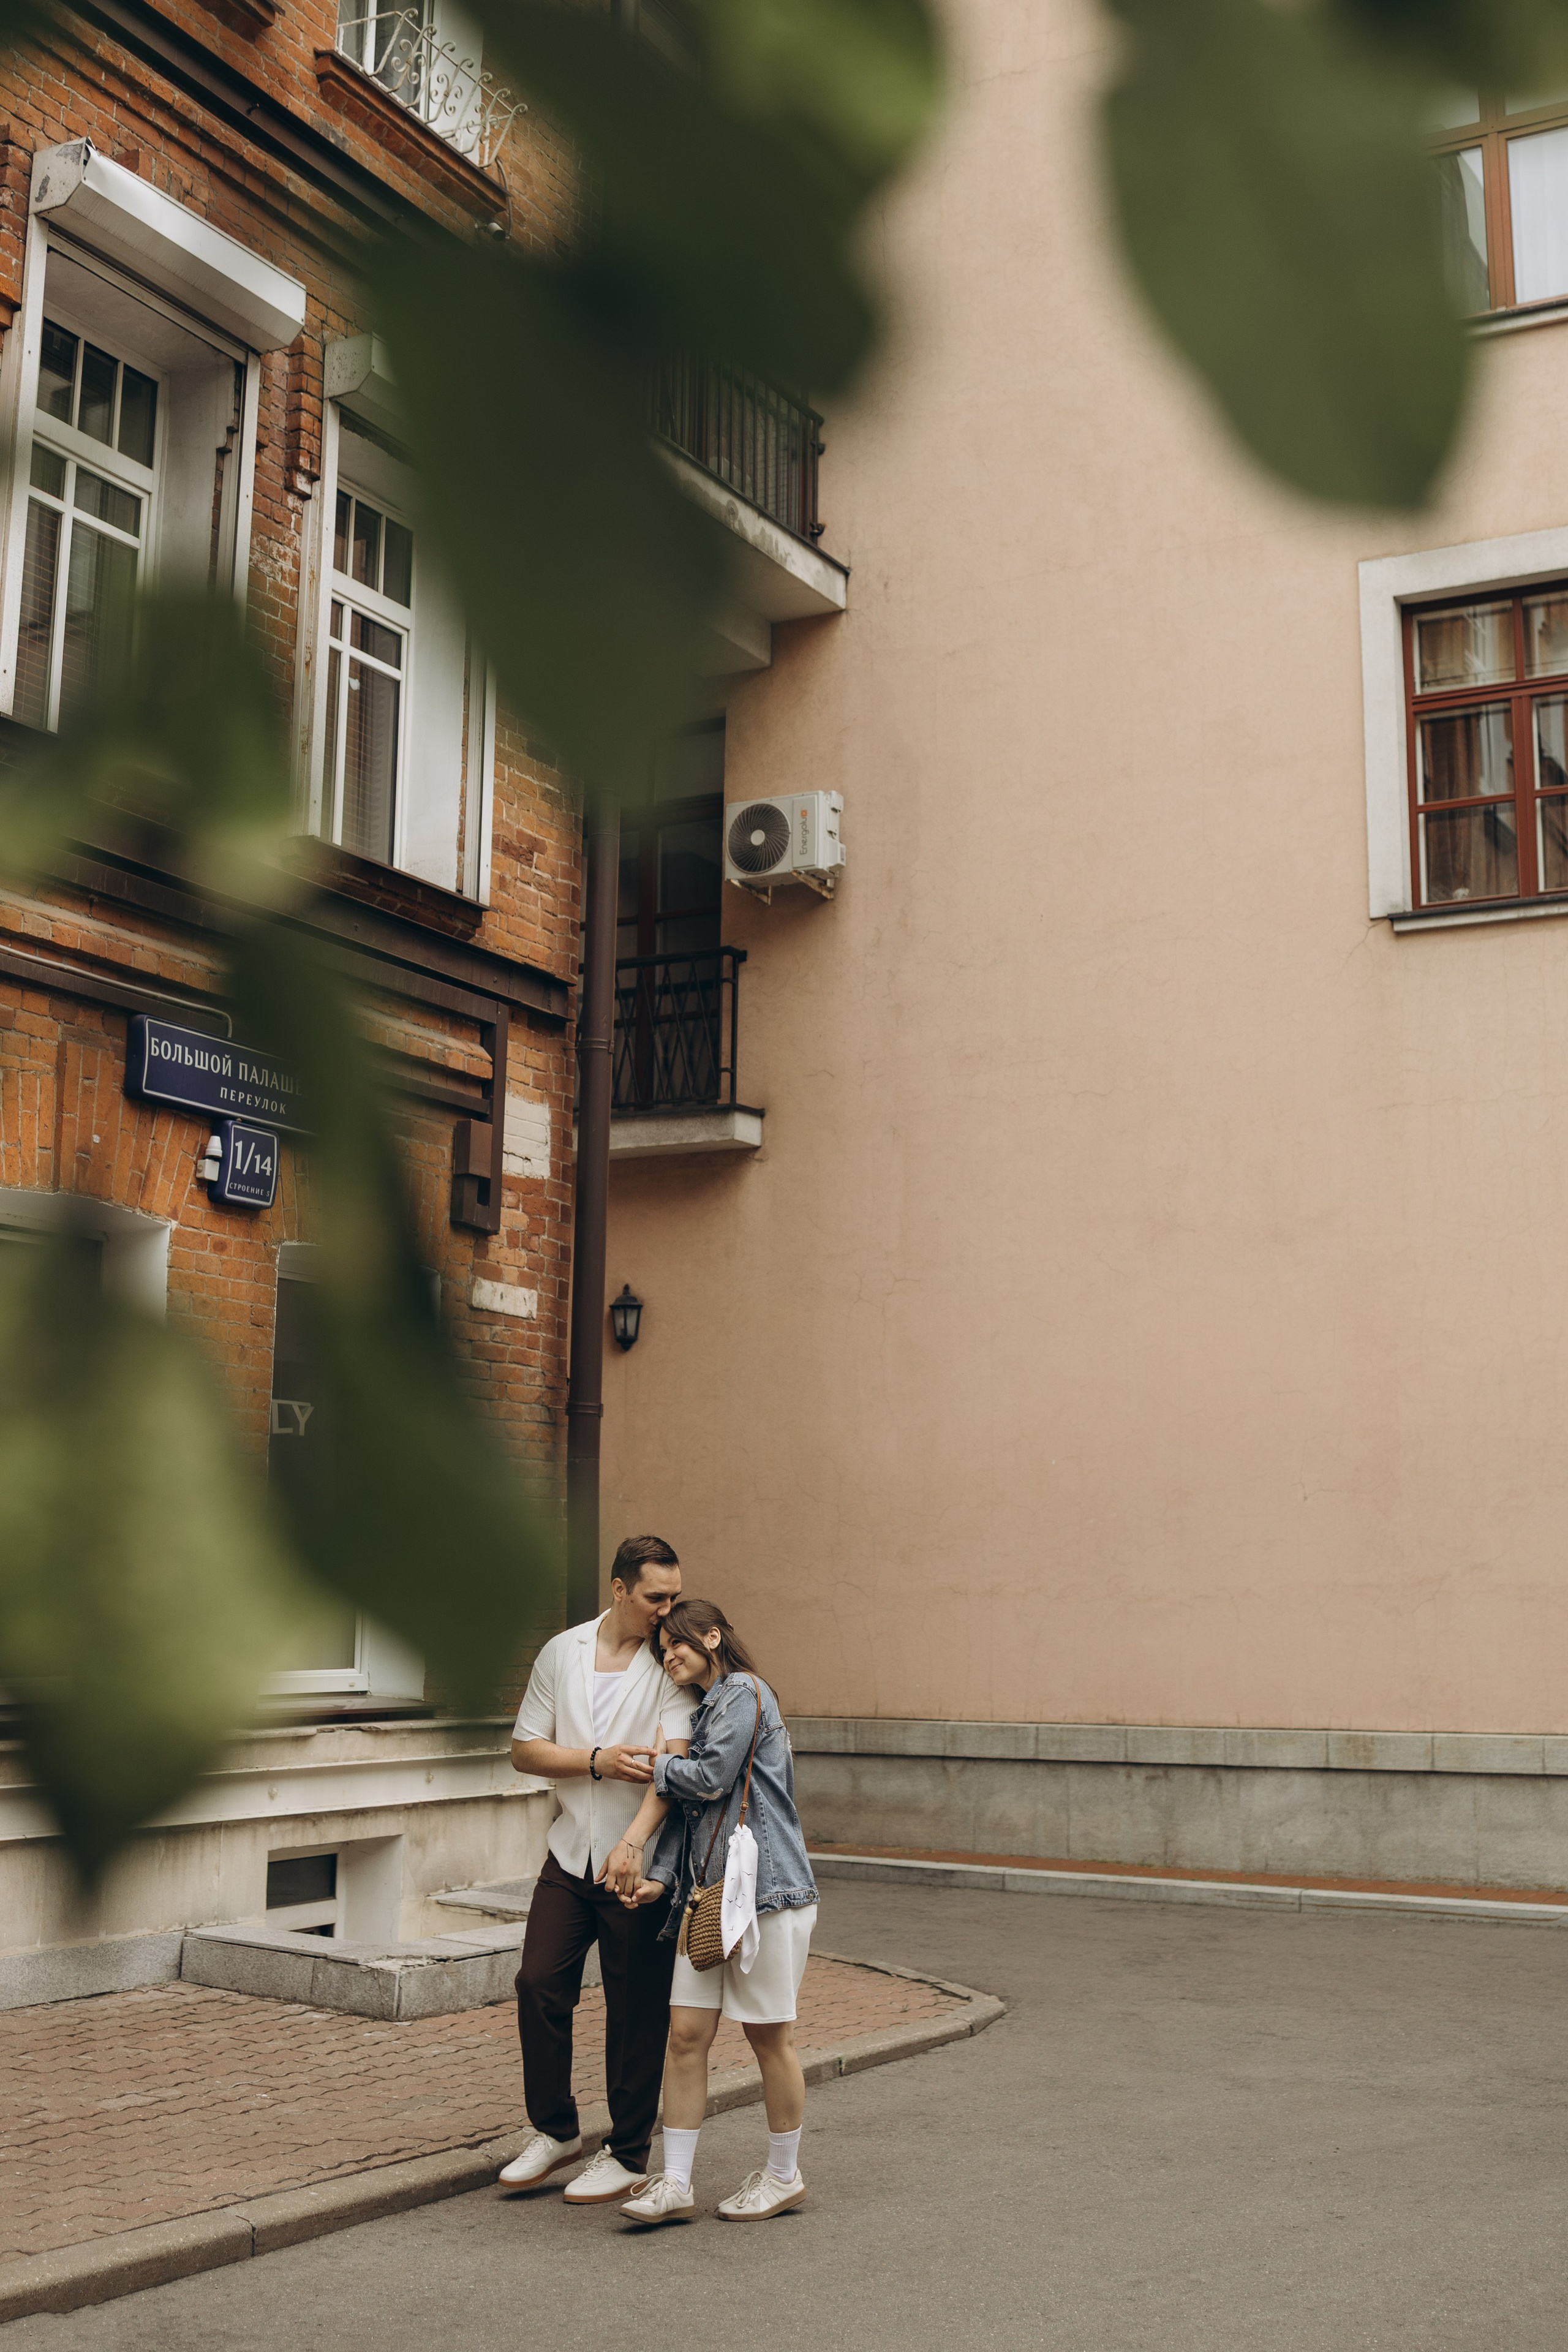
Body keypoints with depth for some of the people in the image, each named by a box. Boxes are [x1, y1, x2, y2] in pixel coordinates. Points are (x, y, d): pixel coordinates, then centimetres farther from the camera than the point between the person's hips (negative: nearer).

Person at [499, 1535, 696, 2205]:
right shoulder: (561, 1653, 6)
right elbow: (524, 1750, 5)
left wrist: (634, 1845, -31)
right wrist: (597, 1761, -11)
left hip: (640, 1864, -4)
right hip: (571, 1854, 4)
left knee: (636, 2011, 2)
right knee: (538, 1983, -1)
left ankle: (629, 2156, 16)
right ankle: (556, 2132, 18)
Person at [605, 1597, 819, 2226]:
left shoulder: (745, 1692, -7)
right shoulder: (699, 1712, 20)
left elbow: (710, 1777, -16)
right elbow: (684, 1804, 16)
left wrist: (655, 1763, 1)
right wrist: (659, 1877, 3)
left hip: (765, 1888, -8)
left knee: (769, 2036, 4)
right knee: (686, 2034, 2)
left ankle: (783, 2175, 18)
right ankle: (675, 2184, 7)